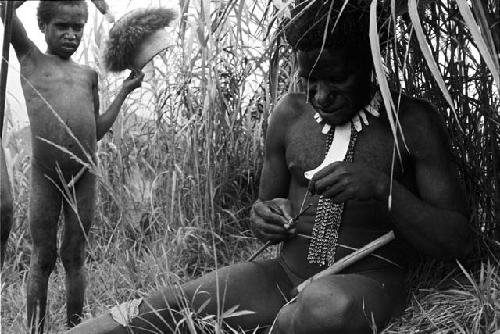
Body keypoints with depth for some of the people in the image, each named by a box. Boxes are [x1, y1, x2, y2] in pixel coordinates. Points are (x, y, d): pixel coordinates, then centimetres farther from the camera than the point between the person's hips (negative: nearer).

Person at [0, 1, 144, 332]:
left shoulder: (88, 75, 15)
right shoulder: (31, 59, 5)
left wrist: (124, 92, 17)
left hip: (85, 178, 3)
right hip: (45, 178, -3)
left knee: (74, 257, 10)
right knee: (43, 259, 5)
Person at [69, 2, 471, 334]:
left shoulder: (413, 122, -6)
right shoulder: (290, 114, 7)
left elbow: (458, 242, -7)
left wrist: (382, 188, -22)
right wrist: (266, 218, -5)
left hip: (369, 285, -4)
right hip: (284, 274, 4)